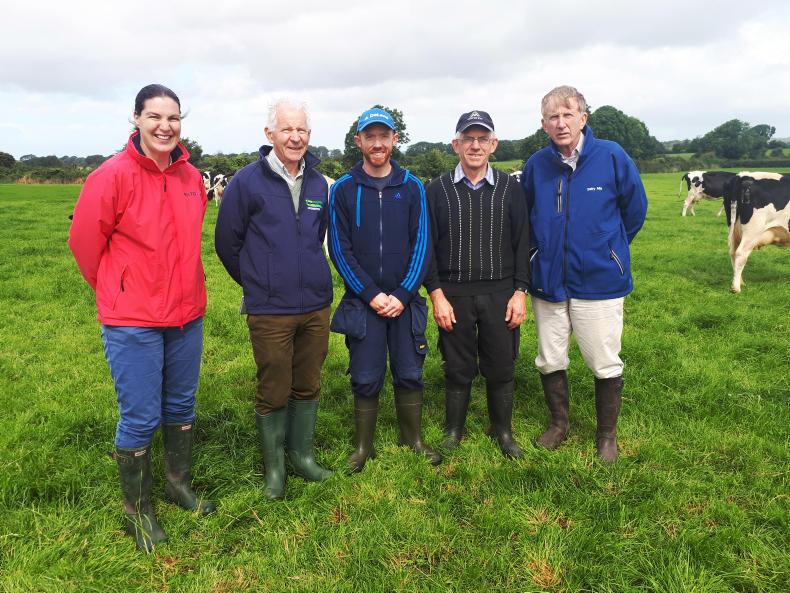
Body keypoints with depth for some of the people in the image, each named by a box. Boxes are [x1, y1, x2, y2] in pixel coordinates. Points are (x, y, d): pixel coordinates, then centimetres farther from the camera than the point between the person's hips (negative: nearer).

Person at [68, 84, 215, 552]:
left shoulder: (191, 176, 3)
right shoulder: (113, 175, -14)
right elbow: (84, 241, -5)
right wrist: (116, 292, 6)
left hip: (187, 314, 6)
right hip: (133, 321, -5)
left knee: (181, 406, 19)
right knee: (140, 419, 4)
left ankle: (180, 483, 39)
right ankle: (138, 510, 25)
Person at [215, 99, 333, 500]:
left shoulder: (318, 183, 6)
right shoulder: (248, 181, -8)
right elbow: (227, 241, 1)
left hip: (317, 305, 4)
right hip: (270, 311, -4)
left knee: (308, 387, 14)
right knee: (274, 393, 6)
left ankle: (303, 455, 32)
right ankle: (274, 467, 24)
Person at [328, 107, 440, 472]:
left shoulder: (412, 187, 3)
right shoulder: (343, 190, 0)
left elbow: (421, 244, 0)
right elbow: (339, 249, -3)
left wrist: (402, 295, -10)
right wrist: (371, 294, -11)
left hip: (405, 300, 1)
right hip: (362, 302, -1)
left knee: (409, 374, 9)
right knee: (366, 379, 5)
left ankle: (413, 438, 28)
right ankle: (363, 446, 22)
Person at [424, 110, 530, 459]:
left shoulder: (510, 188, 5)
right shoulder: (438, 190, 3)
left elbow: (522, 243, 5)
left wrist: (520, 292, -2)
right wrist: (436, 295, -6)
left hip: (501, 295, 1)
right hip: (454, 296, -1)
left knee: (501, 368, 8)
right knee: (458, 369, 8)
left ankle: (503, 432, 27)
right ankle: (453, 432, 26)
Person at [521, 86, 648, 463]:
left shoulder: (611, 157, -8)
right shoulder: (536, 165, -1)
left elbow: (635, 209, 4)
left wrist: (608, 250, 9)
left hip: (599, 281, -2)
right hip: (547, 282, 3)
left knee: (605, 364, 7)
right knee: (550, 361, 13)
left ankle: (607, 435, 27)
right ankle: (558, 424, 34)